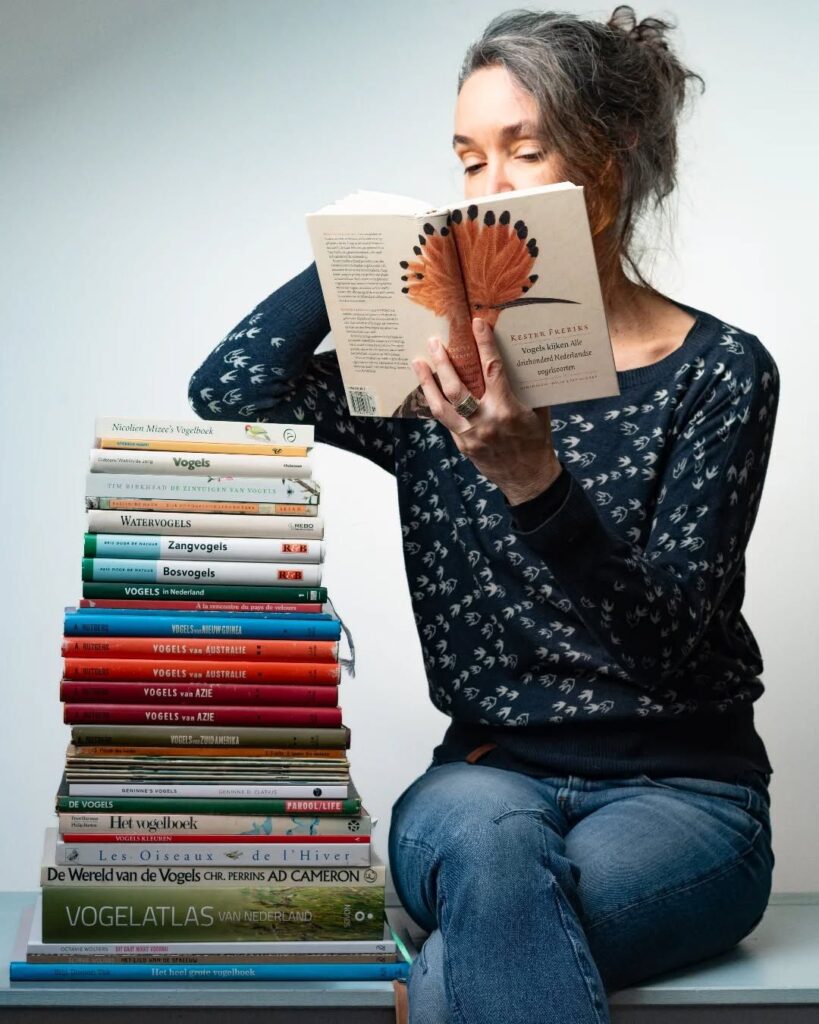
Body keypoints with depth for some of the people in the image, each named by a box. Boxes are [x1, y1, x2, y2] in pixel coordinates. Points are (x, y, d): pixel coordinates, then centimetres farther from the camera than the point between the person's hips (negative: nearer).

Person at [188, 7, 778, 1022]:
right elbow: (231, 391, -4)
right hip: (491, 775, 3)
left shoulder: (720, 370, -3)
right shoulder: (449, 373, 7)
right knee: (486, 837, -36)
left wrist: (535, 482, -29)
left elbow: (672, 643, -14)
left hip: (681, 792, -3)